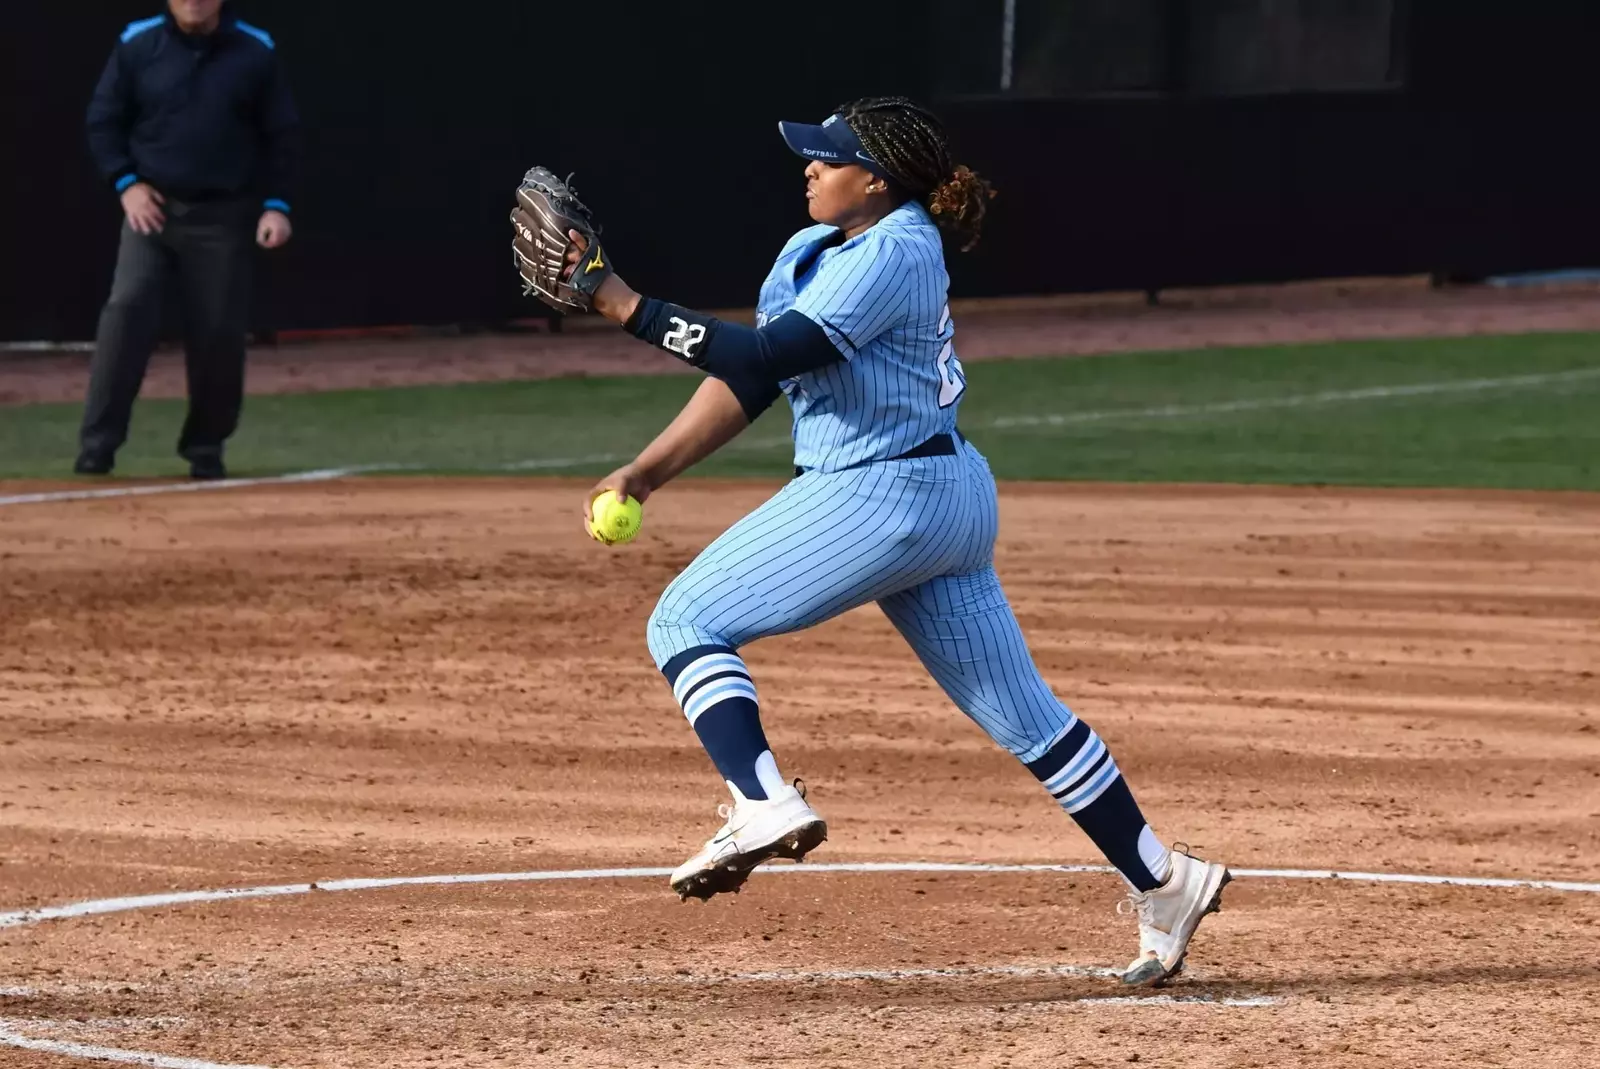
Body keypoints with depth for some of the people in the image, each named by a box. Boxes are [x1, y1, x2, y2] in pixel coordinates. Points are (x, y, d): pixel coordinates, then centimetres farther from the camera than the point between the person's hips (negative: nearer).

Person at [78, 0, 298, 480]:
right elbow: (103, 121, 5)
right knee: (127, 312, -14)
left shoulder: (255, 52, -2)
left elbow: (281, 135, 4)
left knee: (218, 331, 0)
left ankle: (205, 448, 17)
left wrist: (276, 205, -5)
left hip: (222, 217, 0)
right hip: (151, 207, 0)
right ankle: (97, 447, -13)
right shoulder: (137, 45, -2)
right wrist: (126, 183, -7)